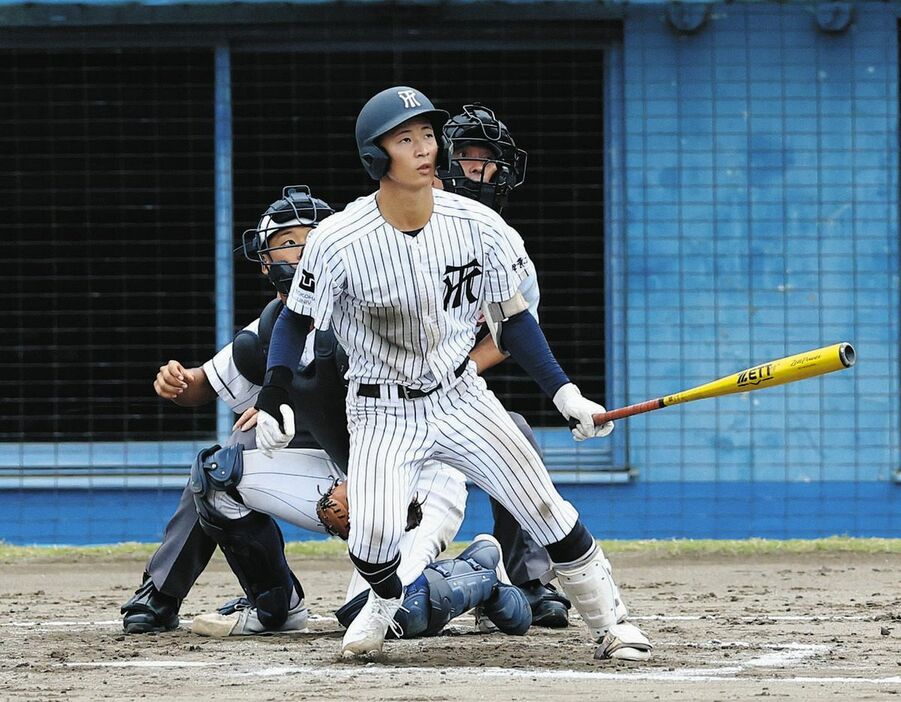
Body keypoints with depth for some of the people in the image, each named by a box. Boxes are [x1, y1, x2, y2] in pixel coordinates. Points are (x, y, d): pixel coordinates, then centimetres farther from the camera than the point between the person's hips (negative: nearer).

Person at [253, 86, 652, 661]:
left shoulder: (476, 225, -10)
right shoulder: (339, 242, -18)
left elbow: (512, 317, 1)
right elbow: (297, 321, -4)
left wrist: (565, 393, -7)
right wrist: (274, 402, -17)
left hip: (462, 398, 2)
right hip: (382, 414, -2)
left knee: (543, 506, -9)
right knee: (375, 536, -21)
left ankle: (610, 621, 8)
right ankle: (384, 599, 14)